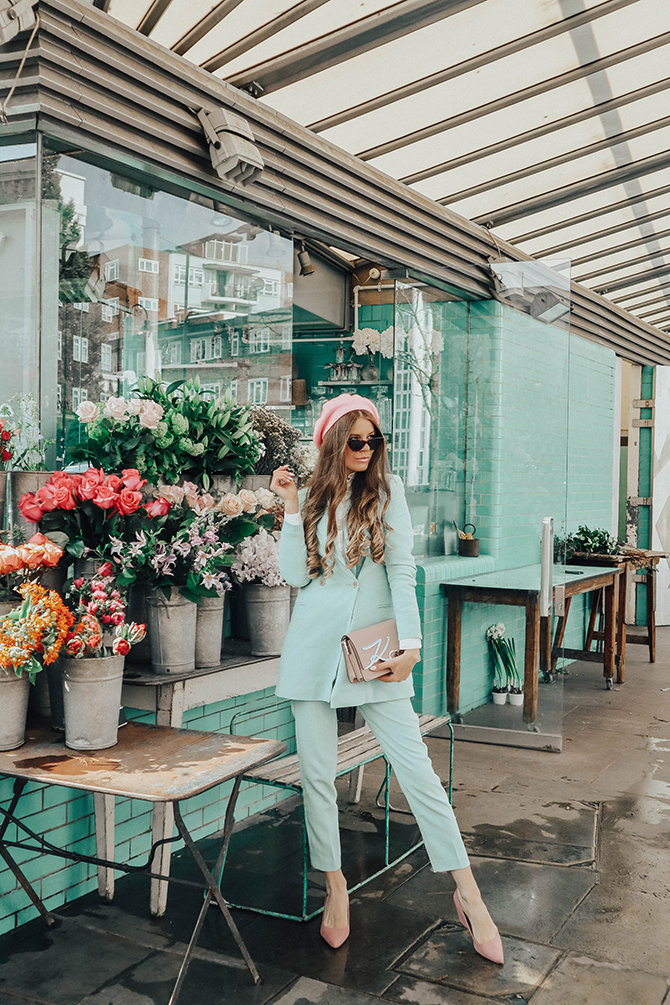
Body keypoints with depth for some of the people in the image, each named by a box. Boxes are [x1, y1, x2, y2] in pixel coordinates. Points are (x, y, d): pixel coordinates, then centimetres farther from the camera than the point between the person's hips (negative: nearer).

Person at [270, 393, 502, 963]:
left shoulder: (387, 489, 4)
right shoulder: (313, 499, 9)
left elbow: (401, 569, -3)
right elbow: (296, 574, 0)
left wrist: (410, 644, -9)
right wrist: (292, 509, -5)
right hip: (315, 647, 2)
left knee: (417, 768, -5)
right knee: (317, 775, 4)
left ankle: (468, 893, 6)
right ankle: (336, 888, 22)